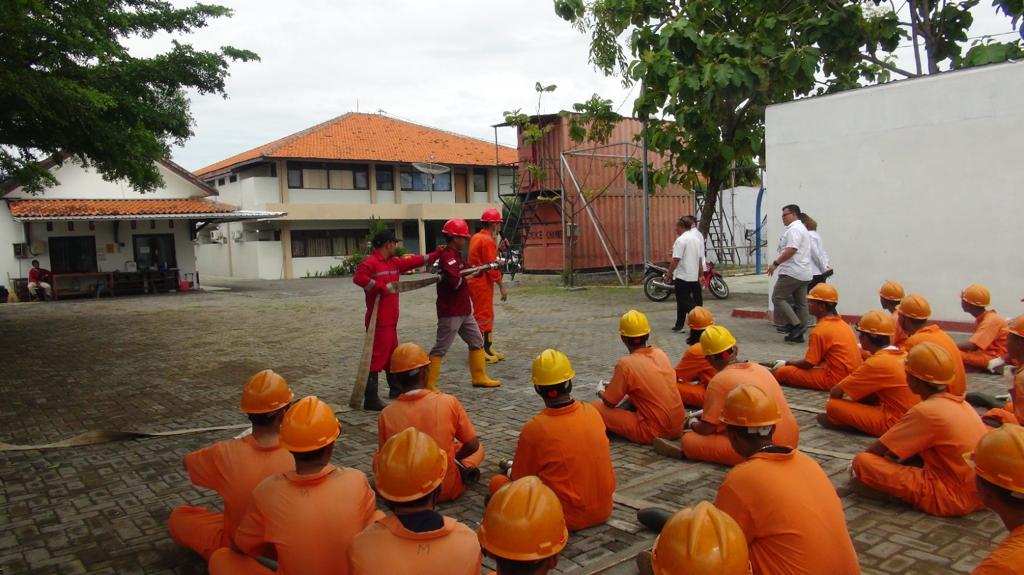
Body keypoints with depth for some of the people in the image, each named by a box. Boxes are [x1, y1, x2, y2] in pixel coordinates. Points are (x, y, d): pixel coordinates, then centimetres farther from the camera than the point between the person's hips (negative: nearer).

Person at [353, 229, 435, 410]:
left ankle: (396, 388, 36)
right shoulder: (370, 262, -13)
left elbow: (413, 261, 22)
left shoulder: (394, 263, 15)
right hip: (379, 321, -10)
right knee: (377, 356, -10)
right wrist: (380, 286, -26)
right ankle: (370, 399, -7)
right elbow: (358, 277, -28)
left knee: (392, 354, 21)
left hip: (391, 320, 10)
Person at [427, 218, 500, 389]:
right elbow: (455, 281, -29)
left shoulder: (456, 254, 14)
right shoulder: (447, 256, -17)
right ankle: (428, 385, 1)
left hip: (463, 310, 10)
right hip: (450, 312, -10)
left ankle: (480, 377, 26)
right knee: (440, 349, -5)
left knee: (477, 342, 16)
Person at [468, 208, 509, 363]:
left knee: (487, 315, 16)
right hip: (483, 283, -10)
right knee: (483, 316, -4)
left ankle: (488, 347, 23)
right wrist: (502, 286, -16)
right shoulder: (488, 241, -16)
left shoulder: (476, 237, 13)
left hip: (475, 280, 10)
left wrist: (498, 248, 11)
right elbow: (492, 266, -20)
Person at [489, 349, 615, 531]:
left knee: (497, 481, 11)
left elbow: (519, 480, -6)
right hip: (603, 511, 4)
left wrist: (512, 472, 18)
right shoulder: (592, 412, -5)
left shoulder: (534, 428, -19)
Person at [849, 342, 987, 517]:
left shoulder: (926, 411, -18)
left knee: (862, 462, -15)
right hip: (978, 493, 9)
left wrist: (862, 462, 8)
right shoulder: (959, 402, 7)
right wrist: (896, 462, 17)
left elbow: (876, 450, -10)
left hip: (954, 498, -9)